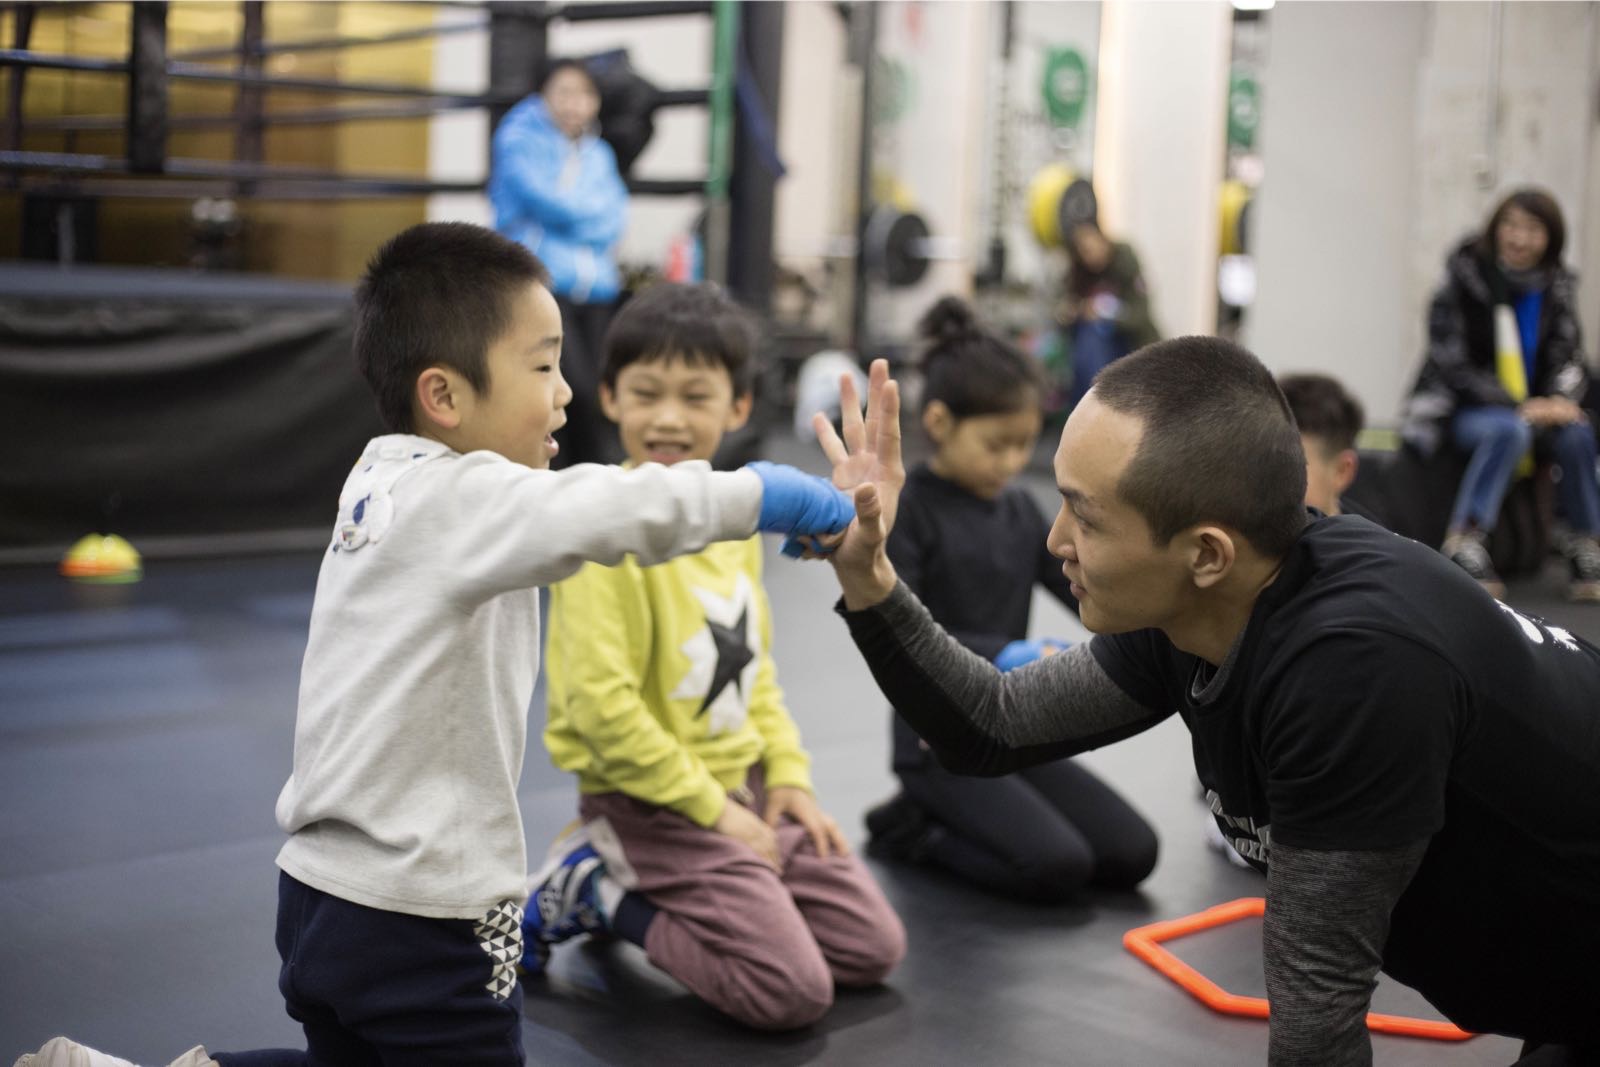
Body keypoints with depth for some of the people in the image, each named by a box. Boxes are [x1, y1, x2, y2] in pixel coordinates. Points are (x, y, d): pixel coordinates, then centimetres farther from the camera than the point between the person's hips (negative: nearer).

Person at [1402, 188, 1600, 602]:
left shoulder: (1558, 288, 3)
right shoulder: (1463, 281, -10)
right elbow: (1452, 366, -15)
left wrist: (1562, 400, -20)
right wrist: (1520, 406, -23)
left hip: (1532, 408, 4)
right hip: (1458, 408, -4)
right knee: (1508, 429, -37)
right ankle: (1464, 543, -38)